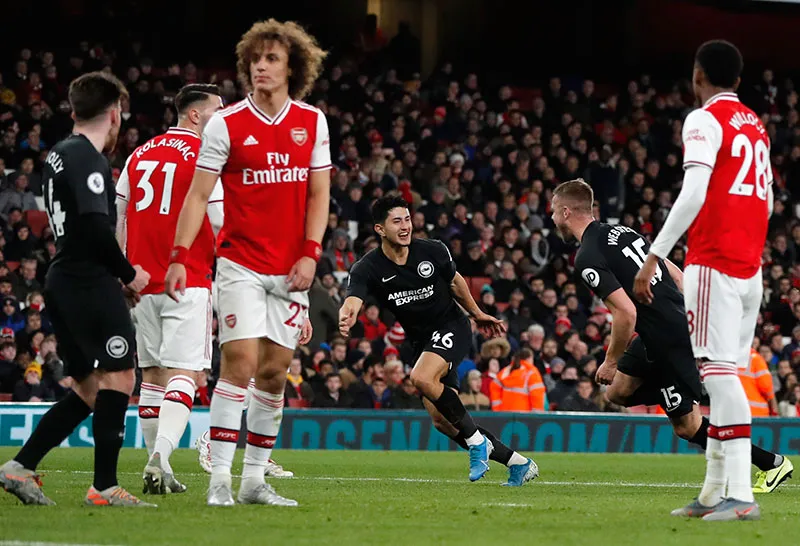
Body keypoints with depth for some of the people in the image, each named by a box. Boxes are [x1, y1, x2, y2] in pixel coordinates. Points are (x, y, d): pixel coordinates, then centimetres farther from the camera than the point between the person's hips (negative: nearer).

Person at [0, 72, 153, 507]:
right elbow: (95, 226, -21)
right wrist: (128, 273, -9)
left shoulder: (59, 154, 18)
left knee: (89, 388, 13)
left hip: (63, 280, 10)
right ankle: (104, 487, -9)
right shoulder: (88, 159, -12)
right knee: (118, 378, -7)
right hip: (91, 283, -10)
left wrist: (119, 269, 19)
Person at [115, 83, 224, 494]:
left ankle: (159, 470, 13)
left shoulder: (140, 155, 13)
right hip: (189, 282, -6)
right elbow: (221, 223, -10)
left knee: (153, 375, 12)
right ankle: (160, 456, -25)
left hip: (142, 281, 6)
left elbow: (117, 220, 16)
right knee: (184, 373, -8)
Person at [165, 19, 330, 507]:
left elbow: (319, 193, 8)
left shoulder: (312, 122, 6)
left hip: (291, 269, 3)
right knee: (240, 362, -14)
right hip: (241, 262, -3)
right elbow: (199, 195, -3)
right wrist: (180, 256, -11)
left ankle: (255, 480, 11)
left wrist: (311, 253, -4)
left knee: (274, 372, 4)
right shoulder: (226, 124, -3)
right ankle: (220, 480, -12)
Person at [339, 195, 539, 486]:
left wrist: (477, 314, 19)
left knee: (422, 378, -32)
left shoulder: (433, 251, -10)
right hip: (421, 340, 4)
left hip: (452, 326, -4)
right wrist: (346, 317, -54)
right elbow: (353, 300, -31)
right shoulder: (367, 269, -13)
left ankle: (476, 441, -15)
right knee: (442, 420, -1)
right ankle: (517, 463, 11)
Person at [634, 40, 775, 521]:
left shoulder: (705, 120, -7)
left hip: (713, 264, -8)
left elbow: (693, 194, -18)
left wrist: (655, 257, -19)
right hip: (751, 266, 8)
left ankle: (741, 495, -21)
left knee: (719, 372, -12)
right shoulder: (756, 127, 17)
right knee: (725, 375, 10)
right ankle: (713, 493, 11)